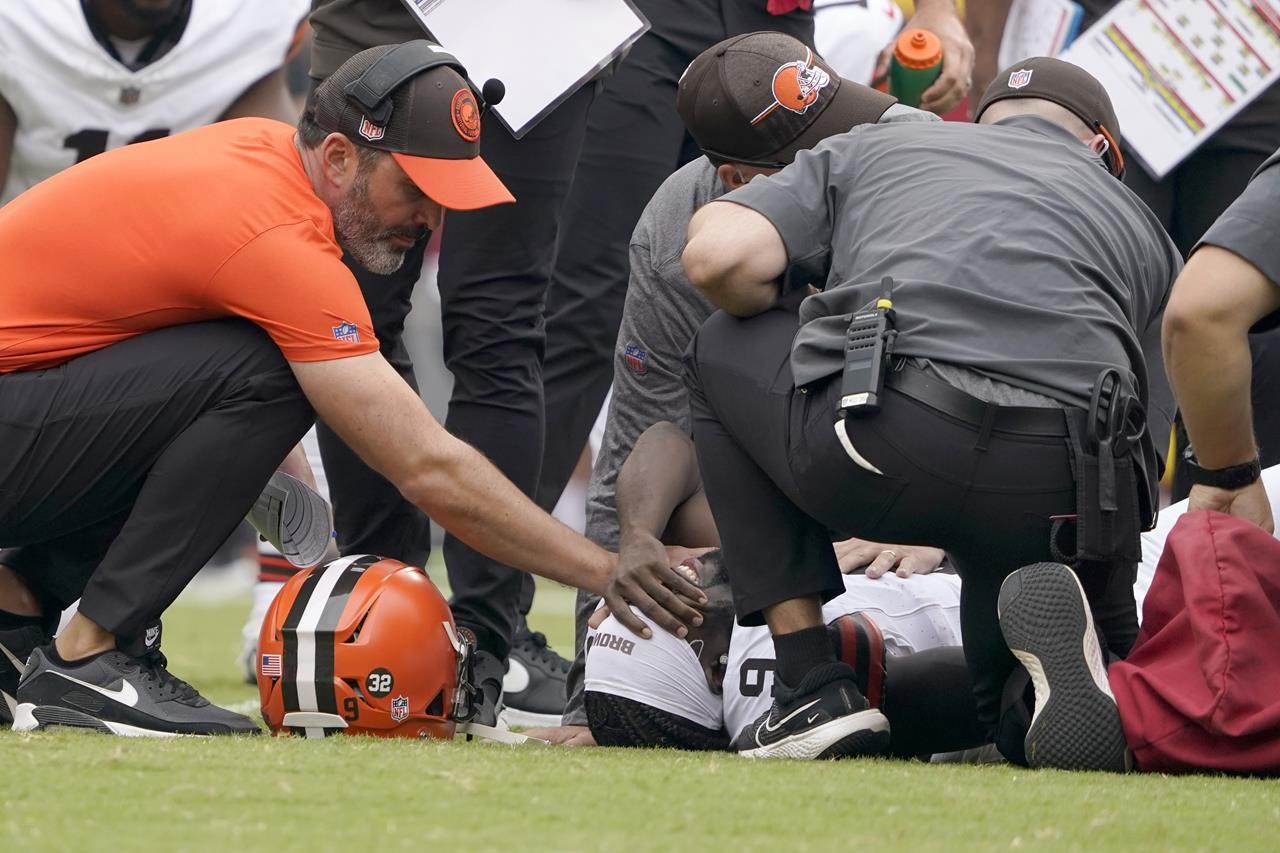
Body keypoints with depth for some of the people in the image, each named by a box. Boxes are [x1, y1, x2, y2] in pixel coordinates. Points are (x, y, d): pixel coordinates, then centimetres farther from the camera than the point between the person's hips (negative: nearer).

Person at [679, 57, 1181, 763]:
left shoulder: (868, 148, 28)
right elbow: (1145, 457, 27)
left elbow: (717, 256, 12)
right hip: (1059, 503, 3)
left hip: (891, 441, -3)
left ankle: (810, 685, 17)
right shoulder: (1142, 226, 32)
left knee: (723, 352, 31)